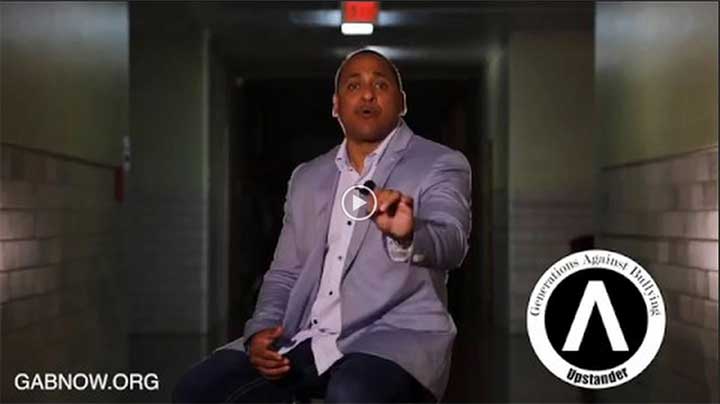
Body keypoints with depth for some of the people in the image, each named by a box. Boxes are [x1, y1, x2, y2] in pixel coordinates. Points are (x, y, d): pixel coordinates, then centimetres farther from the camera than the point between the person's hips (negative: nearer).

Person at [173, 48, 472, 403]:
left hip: (395, 335, -5)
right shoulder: (307, 178, 18)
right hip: (304, 339, 5)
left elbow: (450, 244, -16)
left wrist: (407, 235, -40)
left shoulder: (440, 165, 2)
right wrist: (261, 331, -2)